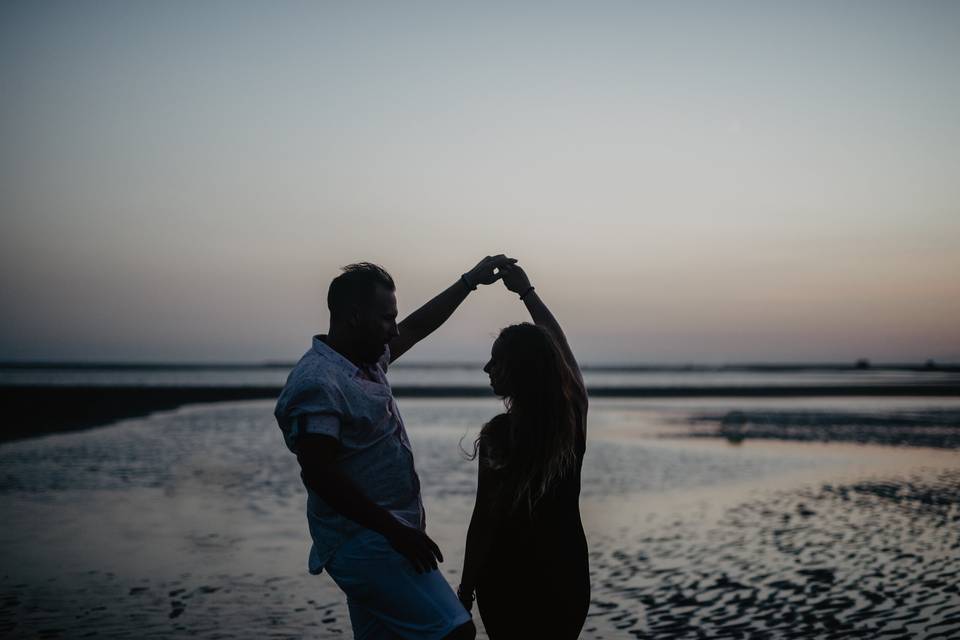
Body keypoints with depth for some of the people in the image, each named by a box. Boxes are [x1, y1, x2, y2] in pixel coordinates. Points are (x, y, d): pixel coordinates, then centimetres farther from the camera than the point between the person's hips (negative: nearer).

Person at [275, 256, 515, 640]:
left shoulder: (367, 360, 11)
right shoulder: (317, 384, -19)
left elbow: (417, 327, 26)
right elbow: (320, 475, -25)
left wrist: (470, 280, 26)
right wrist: (396, 531, -24)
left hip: (380, 539, 10)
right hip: (366, 544, -10)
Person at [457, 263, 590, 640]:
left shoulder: (499, 435, -16)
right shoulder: (574, 412, -3)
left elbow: (484, 520, -13)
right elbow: (560, 345, 13)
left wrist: (465, 590, -4)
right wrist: (526, 292, 21)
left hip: (510, 580, -4)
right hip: (568, 575, 5)